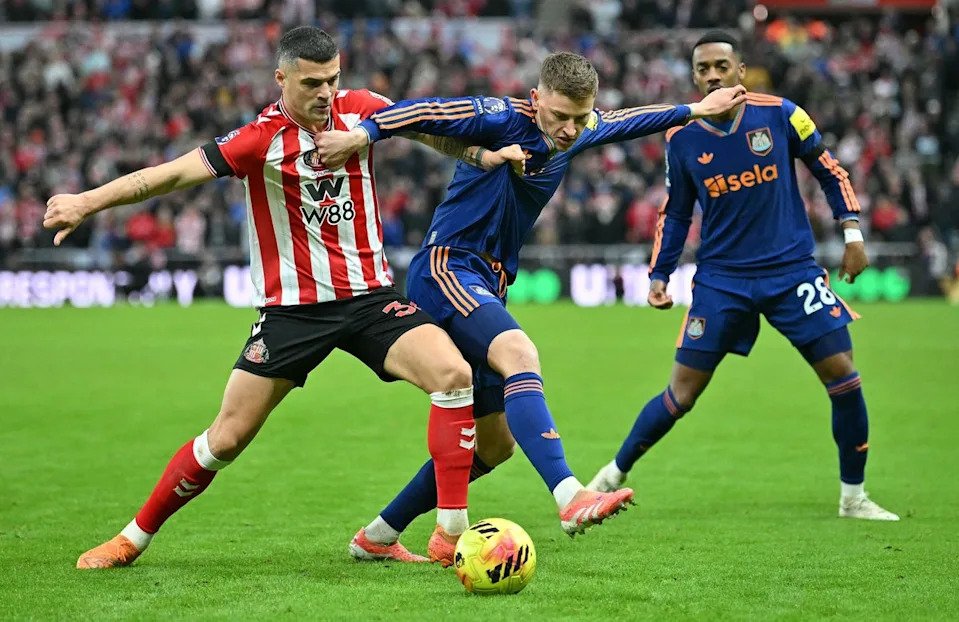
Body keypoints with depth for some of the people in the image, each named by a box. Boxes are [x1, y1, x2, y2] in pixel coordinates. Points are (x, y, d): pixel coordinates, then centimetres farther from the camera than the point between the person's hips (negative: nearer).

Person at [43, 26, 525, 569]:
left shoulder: (359, 110, -2)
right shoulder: (263, 138, -14)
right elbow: (173, 174, -22)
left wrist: (486, 155, 1)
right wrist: (88, 202, -31)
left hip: (370, 296, 3)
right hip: (293, 308, -3)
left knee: (454, 373, -21)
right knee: (226, 439, -1)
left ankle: (452, 533, -15)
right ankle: (134, 538, 19)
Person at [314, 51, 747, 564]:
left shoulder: (582, 131, 7)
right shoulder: (505, 119, -16)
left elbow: (625, 121, 28)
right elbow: (423, 113, -23)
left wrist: (695, 110, 35)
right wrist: (362, 135, -38)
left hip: (489, 287, 9)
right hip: (446, 268, -9)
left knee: (494, 442, 11)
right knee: (519, 354, -35)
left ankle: (378, 535, 23)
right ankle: (572, 499, -49)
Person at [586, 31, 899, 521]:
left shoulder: (778, 114, -5)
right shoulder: (681, 139, -2)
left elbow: (828, 171, 7)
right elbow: (675, 213, 10)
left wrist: (852, 231, 1)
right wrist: (659, 275, 3)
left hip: (792, 270, 0)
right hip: (721, 279, 0)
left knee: (844, 377, -6)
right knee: (681, 393, -3)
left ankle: (853, 497, 11)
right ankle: (613, 474, 17)